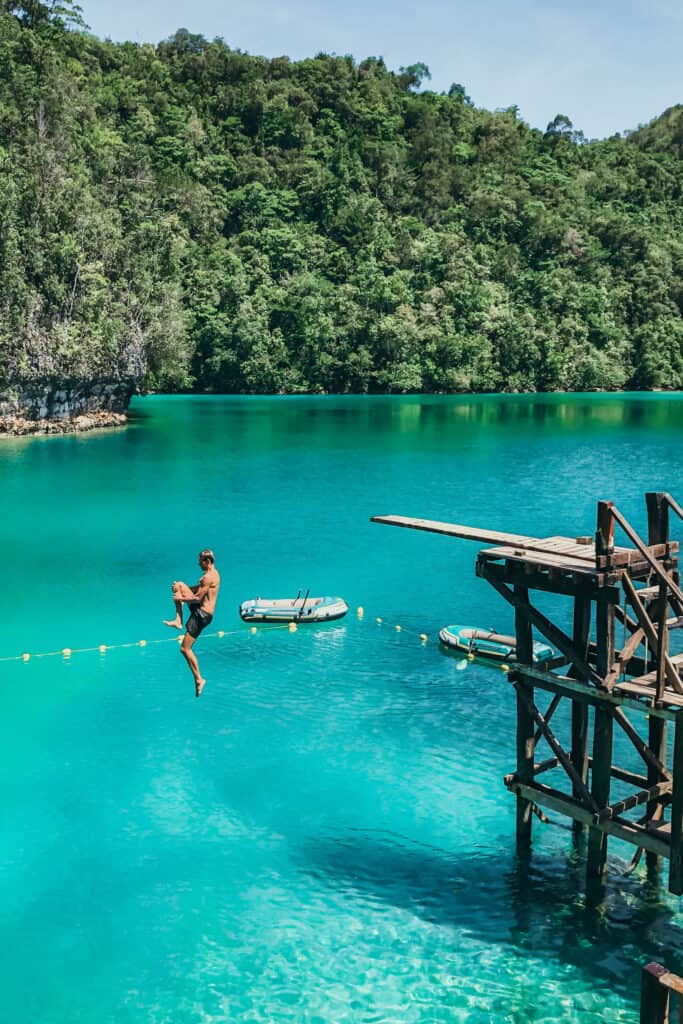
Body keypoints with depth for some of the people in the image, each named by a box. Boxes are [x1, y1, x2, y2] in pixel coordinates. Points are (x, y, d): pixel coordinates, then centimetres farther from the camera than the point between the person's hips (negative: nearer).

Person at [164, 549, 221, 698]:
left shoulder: (208, 577, -21)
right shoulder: (213, 573, 11)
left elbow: (197, 598, -22)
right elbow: (197, 588, 18)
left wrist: (181, 598, -8)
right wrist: (181, 590, 4)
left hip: (202, 614, -10)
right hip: (200, 608, 10)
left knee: (185, 649, -6)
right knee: (178, 585, 15)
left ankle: (198, 680, 0)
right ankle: (178, 621, 10)